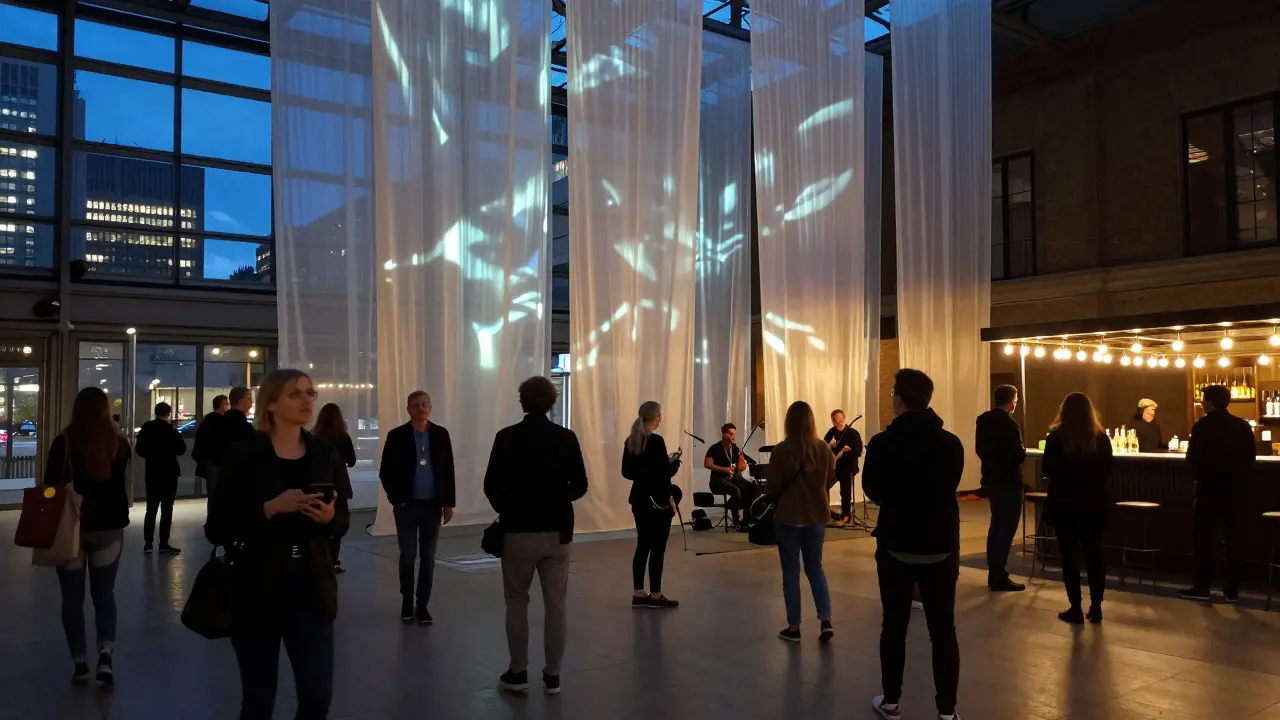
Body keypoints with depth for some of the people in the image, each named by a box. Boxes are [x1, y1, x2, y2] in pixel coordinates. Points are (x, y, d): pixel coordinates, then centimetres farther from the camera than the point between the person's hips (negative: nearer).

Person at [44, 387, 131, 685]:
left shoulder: (64, 443, -11)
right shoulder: (119, 443, -3)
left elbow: (51, 487, -7)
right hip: (109, 528, 2)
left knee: (72, 598, 11)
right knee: (104, 594, 13)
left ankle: (80, 662, 15)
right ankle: (105, 655, -3)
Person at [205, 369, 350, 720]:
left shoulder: (325, 454, 3)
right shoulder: (243, 455, -7)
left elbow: (343, 522, 10)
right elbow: (217, 530, -9)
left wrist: (329, 518, -12)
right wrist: (271, 508, -21)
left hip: (312, 590, 3)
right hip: (257, 592, -2)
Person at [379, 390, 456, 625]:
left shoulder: (441, 434, 1)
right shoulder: (397, 436, -4)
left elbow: (448, 471, 3)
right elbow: (385, 472, -2)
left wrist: (448, 503, 1)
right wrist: (396, 500, -8)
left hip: (433, 504, 1)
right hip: (407, 505, -1)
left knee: (428, 558, 6)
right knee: (408, 556, 6)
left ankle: (423, 605, 15)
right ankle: (407, 602, 21)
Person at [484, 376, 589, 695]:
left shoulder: (506, 438, -7)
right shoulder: (566, 438, -3)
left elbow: (491, 486, -6)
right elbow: (579, 486, -1)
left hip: (518, 531, -1)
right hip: (556, 531, 1)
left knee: (516, 602, 12)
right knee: (556, 605, 8)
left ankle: (518, 672, 15)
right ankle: (552, 675, 13)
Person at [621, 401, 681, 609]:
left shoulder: (630, 441, 6)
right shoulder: (656, 441, -17)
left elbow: (626, 472, 11)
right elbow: (664, 473, -20)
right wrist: (674, 463, -4)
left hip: (639, 498, 8)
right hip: (658, 500, -8)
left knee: (643, 546, 12)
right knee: (658, 548, 1)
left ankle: (638, 594, 16)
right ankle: (655, 596, 7)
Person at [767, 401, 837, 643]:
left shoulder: (781, 451, -16)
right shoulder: (824, 449, -5)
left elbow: (772, 488, -12)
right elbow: (831, 481, 7)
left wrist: (770, 490, 11)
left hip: (788, 517, -3)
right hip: (817, 516, 3)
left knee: (791, 570, 8)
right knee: (815, 567, 17)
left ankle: (794, 627, 13)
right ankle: (826, 620, 7)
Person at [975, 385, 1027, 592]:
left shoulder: (983, 420, 5)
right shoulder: (1009, 424, -20)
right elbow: (1019, 455, -20)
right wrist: (1022, 450, 0)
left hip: (990, 479, 8)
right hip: (1008, 481, -8)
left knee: (997, 525, 18)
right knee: (1006, 528, -1)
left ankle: (994, 573, 24)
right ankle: (999, 577, 2)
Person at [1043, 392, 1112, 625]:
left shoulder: (1056, 437, -11)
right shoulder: (1101, 438, -3)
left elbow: (1046, 470, -4)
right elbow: (1107, 471, 5)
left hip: (1065, 504, -3)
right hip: (1095, 504, 3)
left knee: (1070, 555, 4)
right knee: (1094, 554, 12)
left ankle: (1075, 608, 5)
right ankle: (1096, 607, 15)